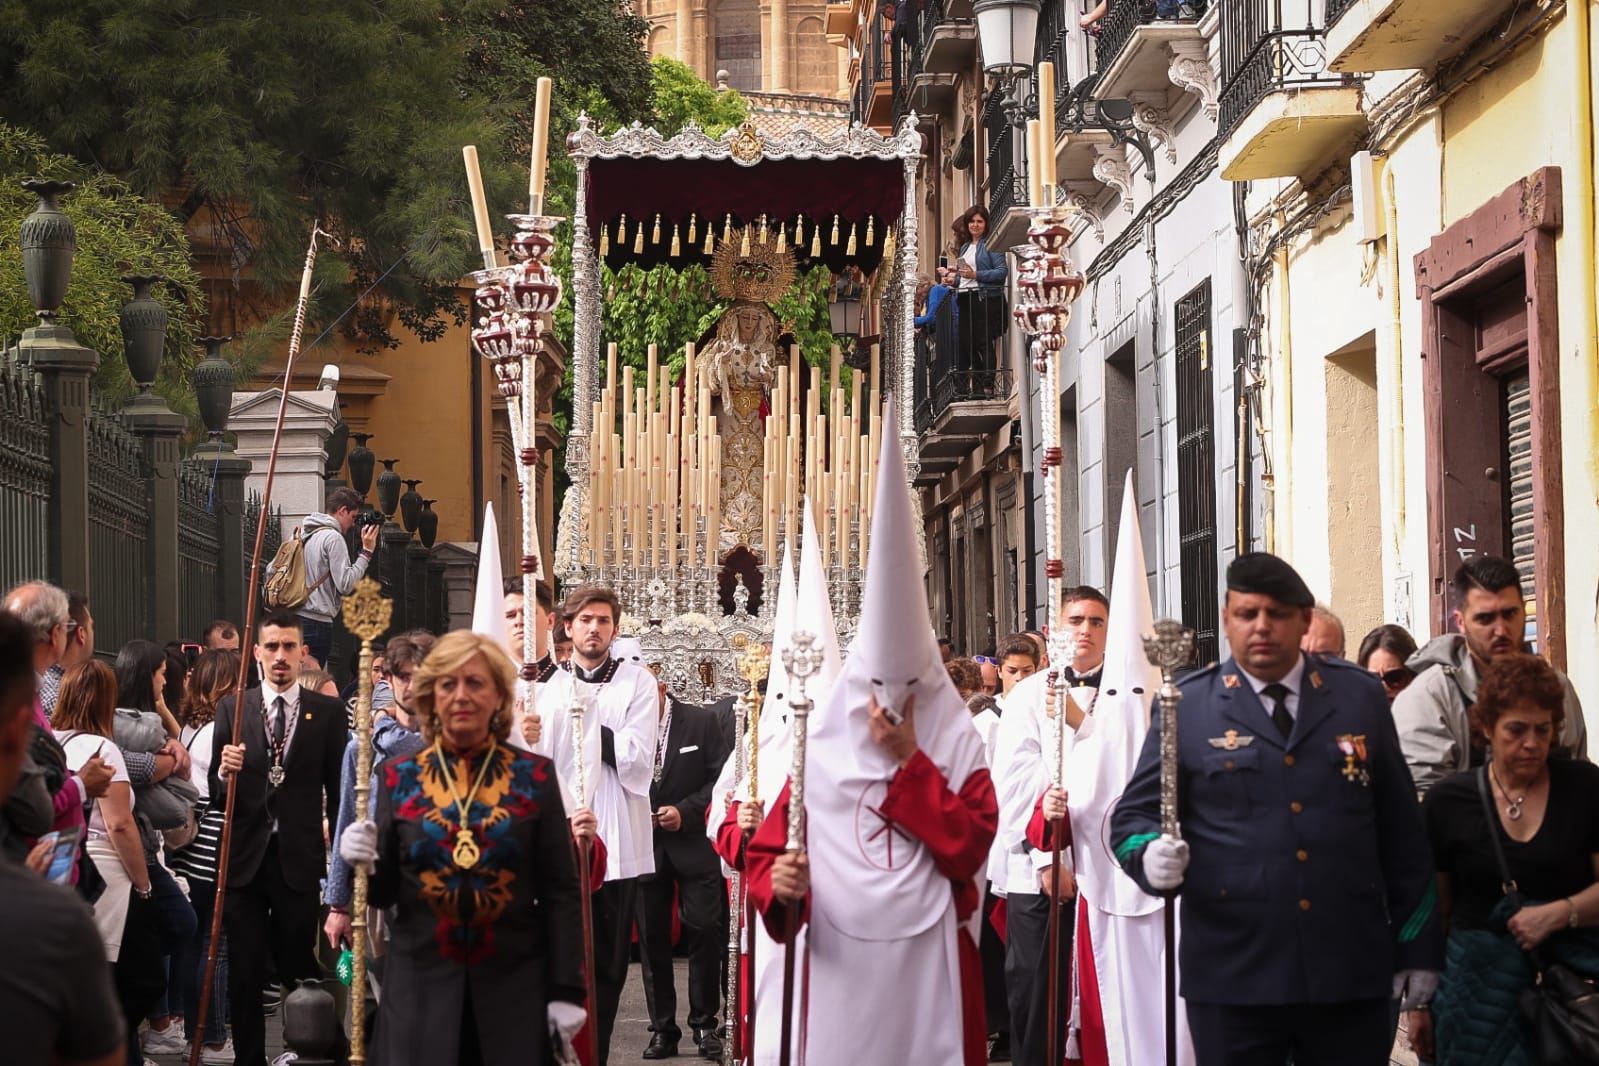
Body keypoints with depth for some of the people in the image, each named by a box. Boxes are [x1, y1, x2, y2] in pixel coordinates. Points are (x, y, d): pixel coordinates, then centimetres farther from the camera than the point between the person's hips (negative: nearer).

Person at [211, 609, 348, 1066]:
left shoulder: (328, 711, 2)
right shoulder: (232, 708, 4)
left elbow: (337, 789, 3)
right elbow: (215, 793, 4)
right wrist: (225, 773, -18)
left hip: (299, 859, -1)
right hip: (245, 858, 1)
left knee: (298, 969, 6)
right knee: (244, 973, 5)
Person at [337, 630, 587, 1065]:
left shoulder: (534, 775, 1)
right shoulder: (398, 776, 3)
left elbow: (560, 891, 1)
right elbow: (384, 893, 8)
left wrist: (566, 988, -4)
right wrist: (367, 865, -14)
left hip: (514, 987, 0)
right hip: (421, 986, 1)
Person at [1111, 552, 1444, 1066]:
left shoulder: (1360, 697, 9)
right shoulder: (1186, 706, 2)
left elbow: (1401, 828, 11)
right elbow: (1135, 815, 3)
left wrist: (1418, 947, 9)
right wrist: (1151, 855, -21)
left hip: (1350, 969, 2)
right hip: (1232, 975, -2)